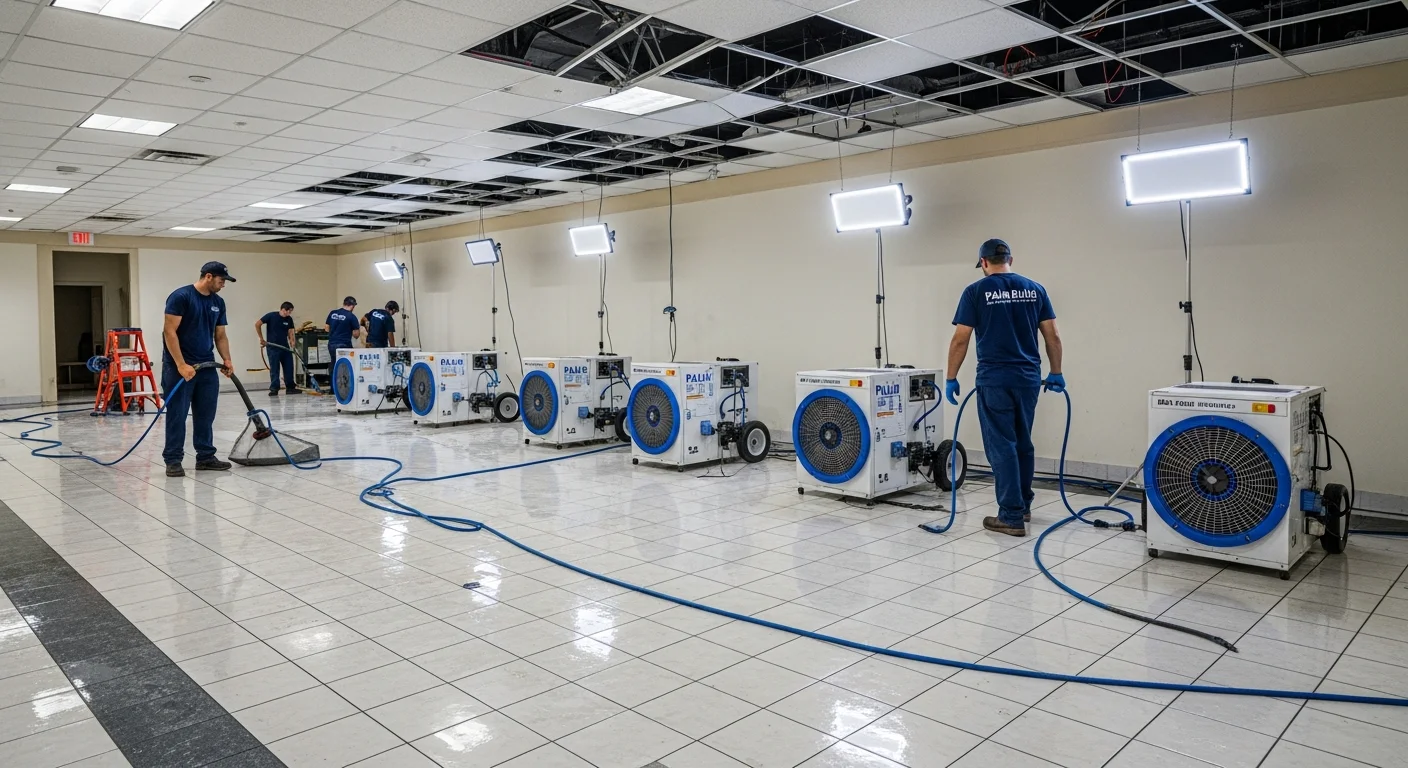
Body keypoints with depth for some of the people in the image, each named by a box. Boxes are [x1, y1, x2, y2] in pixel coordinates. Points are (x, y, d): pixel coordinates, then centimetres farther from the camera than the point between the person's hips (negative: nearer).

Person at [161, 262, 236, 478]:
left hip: (207, 367, 7)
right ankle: (173, 460, 5)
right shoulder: (181, 296, -13)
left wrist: (226, 359, -1)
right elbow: (169, 332, -16)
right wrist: (181, 365, -21)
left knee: (206, 415, 9)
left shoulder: (218, 302, 10)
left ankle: (205, 457, 17)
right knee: (177, 415, -2)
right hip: (179, 367, -7)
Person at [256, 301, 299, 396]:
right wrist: (261, 339, -4)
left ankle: (291, 387, 12)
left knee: (289, 368, 3)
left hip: (285, 347, 4)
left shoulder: (289, 319, 4)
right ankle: (274, 389, 4)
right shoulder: (271, 316, -9)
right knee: (274, 369, -2)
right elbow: (257, 324, -6)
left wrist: (292, 342, -12)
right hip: (272, 347, -4)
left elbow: (290, 332, 7)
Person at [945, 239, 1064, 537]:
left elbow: (960, 339, -7)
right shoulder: (1034, 289, 7)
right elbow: (1052, 336, 7)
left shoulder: (976, 291, -5)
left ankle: (1012, 516, 0)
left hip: (994, 379, -5)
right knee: (1023, 443, 19)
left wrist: (951, 378, 0)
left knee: (1001, 446, -1)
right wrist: (1056, 373, 16)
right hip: (1028, 377, 5)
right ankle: (1023, 505, 31)